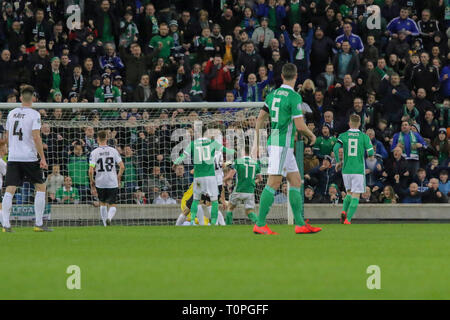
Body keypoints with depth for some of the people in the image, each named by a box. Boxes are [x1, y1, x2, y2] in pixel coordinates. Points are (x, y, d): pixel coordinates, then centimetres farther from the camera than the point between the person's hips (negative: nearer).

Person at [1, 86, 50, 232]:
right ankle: (39, 224, 6)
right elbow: (36, 137, -13)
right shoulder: (34, 114, -6)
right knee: (40, 187, 10)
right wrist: (43, 158, -9)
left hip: (13, 158, 4)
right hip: (29, 158, -4)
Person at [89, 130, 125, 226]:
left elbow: (91, 171, -11)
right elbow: (122, 166, -4)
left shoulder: (94, 152, -4)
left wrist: (92, 183, -2)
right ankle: (109, 217, -27)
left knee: (102, 203, 20)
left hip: (100, 183, 0)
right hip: (113, 183, 0)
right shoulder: (113, 151, 0)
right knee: (112, 205, 4)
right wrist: (119, 177, 12)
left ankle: (105, 225, 21)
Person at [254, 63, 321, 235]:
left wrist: (257, 143, 22)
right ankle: (260, 224, -11)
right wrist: (312, 135, 4)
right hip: (282, 144, -9)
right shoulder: (294, 97, -12)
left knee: (296, 181, 10)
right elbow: (300, 125, -16)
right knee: (273, 183, -9)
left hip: (274, 142, 9)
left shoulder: (273, 94, 11)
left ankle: (300, 224, 9)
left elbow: (260, 119, 14)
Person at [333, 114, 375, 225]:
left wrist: (339, 161, 3)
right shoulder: (364, 137, -1)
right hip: (359, 169, -2)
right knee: (356, 195, 1)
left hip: (346, 169, 2)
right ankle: (348, 219, -10)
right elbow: (371, 153, -6)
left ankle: (344, 211, -3)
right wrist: (372, 155, 19)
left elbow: (336, 148, -12)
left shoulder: (343, 136, 1)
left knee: (349, 192, 20)